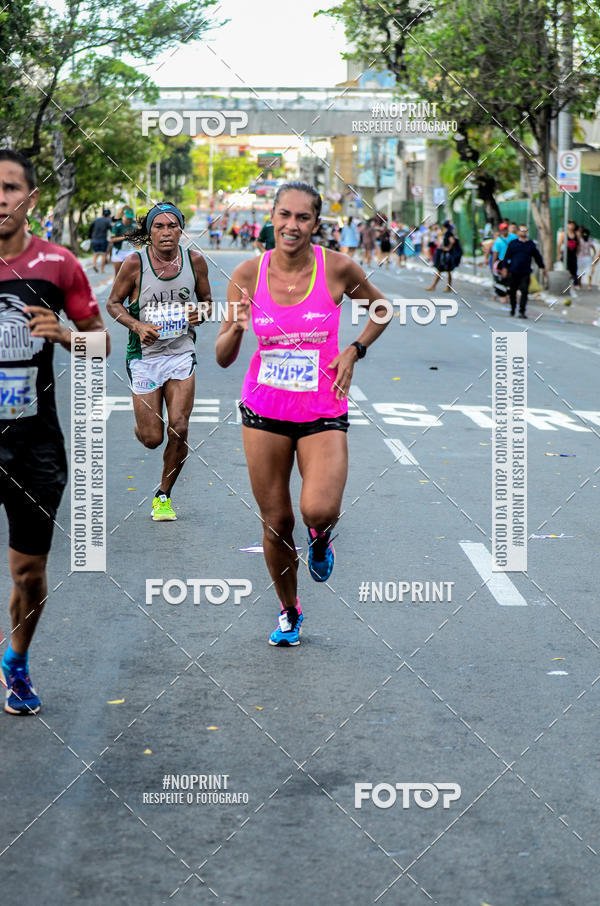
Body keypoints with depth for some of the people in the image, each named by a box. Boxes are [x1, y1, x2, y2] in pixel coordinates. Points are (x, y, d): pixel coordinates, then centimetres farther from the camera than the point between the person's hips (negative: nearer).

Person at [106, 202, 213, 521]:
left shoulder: (195, 261, 0)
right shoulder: (135, 263, -9)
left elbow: (206, 300, 14)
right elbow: (113, 303, 1)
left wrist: (201, 313, -9)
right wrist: (137, 326, -16)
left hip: (182, 354, 2)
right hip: (145, 354, -2)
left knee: (179, 429, -10)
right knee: (152, 439, -2)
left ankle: (163, 496, 11)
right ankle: (141, 426, 39)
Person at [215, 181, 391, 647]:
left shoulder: (338, 269, -9)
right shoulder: (248, 275, -5)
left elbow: (381, 309, 12)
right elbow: (223, 358, -1)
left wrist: (354, 351, -3)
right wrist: (237, 328, -22)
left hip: (323, 412, -2)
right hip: (264, 411, 2)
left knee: (319, 510, -23)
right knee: (276, 523, 7)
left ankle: (321, 536, 17)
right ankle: (289, 610, 32)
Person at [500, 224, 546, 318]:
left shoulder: (531, 244, 8)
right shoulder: (512, 243, 4)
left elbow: (537, 257, 16)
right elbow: (507, 256, 5)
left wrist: (543, 267, 16)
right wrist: (504, 267, -2)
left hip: (525, 273, 0)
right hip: (513, 273, 0)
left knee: (524, 292, -11)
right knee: (512, 292, 10)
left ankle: (522, 311, -10)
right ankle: (512, 309, 29)